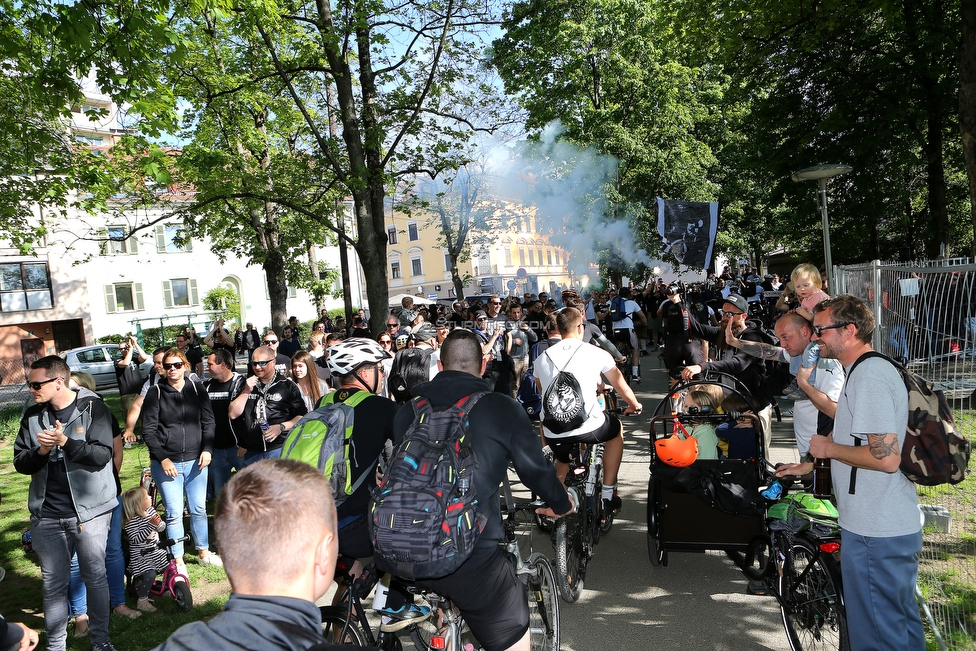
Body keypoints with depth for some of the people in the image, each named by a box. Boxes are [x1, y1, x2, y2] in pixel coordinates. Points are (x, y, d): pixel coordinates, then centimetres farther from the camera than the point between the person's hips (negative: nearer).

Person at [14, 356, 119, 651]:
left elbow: (102, 455, -15)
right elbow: (19, 462, 6)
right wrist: (40, 451, -14)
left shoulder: (93, 408, -8)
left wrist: (65, 442, -26)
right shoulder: (32, 416, 6)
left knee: (95, 576, 6)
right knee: (53, 582, 11)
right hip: (46, 515, 4)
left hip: (89, 510, -3)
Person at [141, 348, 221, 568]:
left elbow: (208, 422, 4)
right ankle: (178, 560, 16)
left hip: (196, 460, 2)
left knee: (199, 509, 12)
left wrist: (207, 450, -7)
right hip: (166, 463, -2)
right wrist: (162, 459, -10)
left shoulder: (197, 389, 3)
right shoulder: (155, 394, -2)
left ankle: (204, 552, 28)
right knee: (174, 513, 3)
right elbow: (148, 430, -3)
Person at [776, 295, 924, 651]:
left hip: (874, 533, -10)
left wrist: (828, 448, -13)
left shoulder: (869, 375, -20)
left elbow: (886, 457, -27)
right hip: (898, 525, 10)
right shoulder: (874, 369, 13)